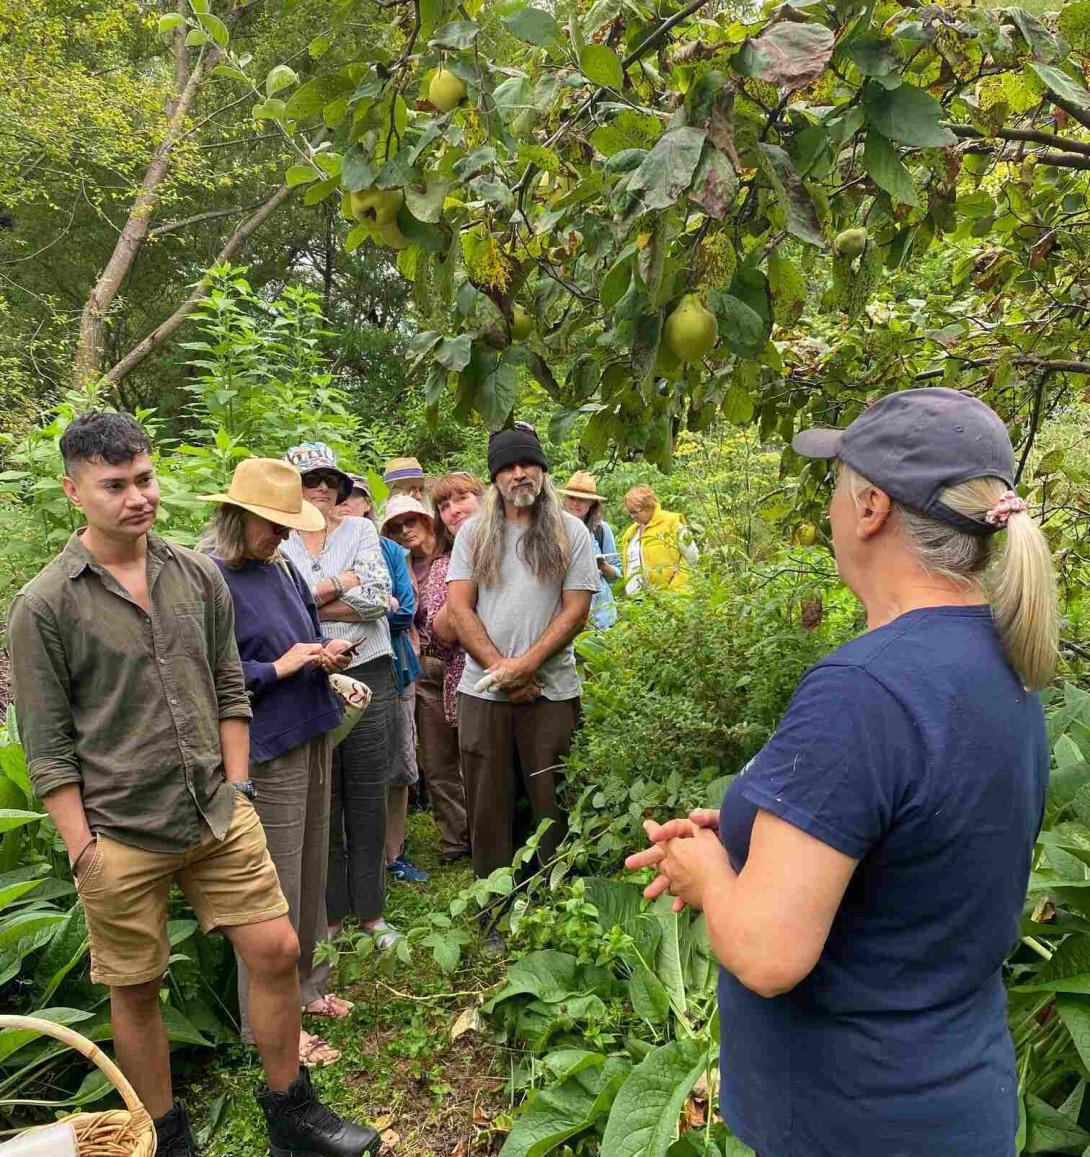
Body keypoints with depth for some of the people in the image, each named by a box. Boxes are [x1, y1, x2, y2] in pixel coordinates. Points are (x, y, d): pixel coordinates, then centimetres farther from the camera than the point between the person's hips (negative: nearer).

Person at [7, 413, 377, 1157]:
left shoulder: (199, 576, 2)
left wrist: (237, 792, 4)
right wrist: (83, 848, -8)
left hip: (219, 817, 4)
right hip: (120, 836, -3)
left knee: (276, 950, 7)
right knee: (136, 990, 12)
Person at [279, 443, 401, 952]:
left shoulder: (360, 529, 5)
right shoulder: (279, 541, 4)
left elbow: (378, 596, -9)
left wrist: (310, 599, -9)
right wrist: (342, 583, -9)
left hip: (368, 678, 0)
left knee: (368, 800, 8)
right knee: (321, 804, 9)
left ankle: (371, 911, 24)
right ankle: (330, 914, 26)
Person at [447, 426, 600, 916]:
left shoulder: (570, 532, 4)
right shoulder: (474, 532, 8)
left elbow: (576, 610, -3)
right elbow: (458, 608, 2)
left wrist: (527, 664, -13)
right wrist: (500, 666, -9)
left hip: (552, 690, -1)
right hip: (483, 690, 2)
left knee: (554, 806, 4)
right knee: (488, 807, 9)